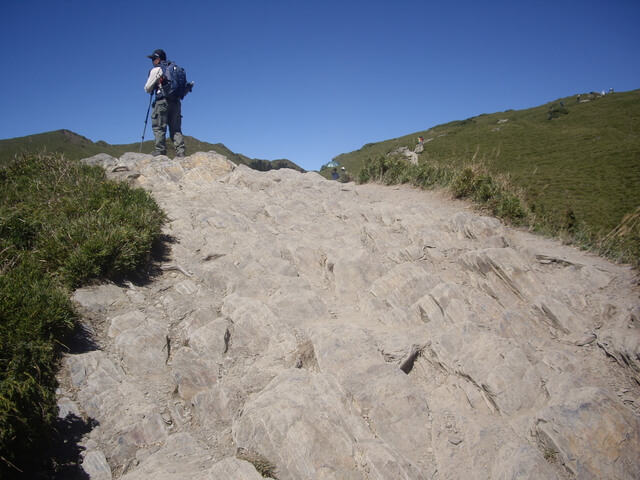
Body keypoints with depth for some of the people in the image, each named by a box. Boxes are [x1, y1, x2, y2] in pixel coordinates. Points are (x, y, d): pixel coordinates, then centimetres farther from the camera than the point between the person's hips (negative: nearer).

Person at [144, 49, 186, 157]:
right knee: (176, 128, 6)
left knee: (158, 127, -1)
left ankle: (160, 150, -4)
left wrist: (154, 87, 22)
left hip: (162, 101, -6)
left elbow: (147, 89, 2)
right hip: (176, 101, 6)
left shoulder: (156, 70, 0)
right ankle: (181, 150, -4)